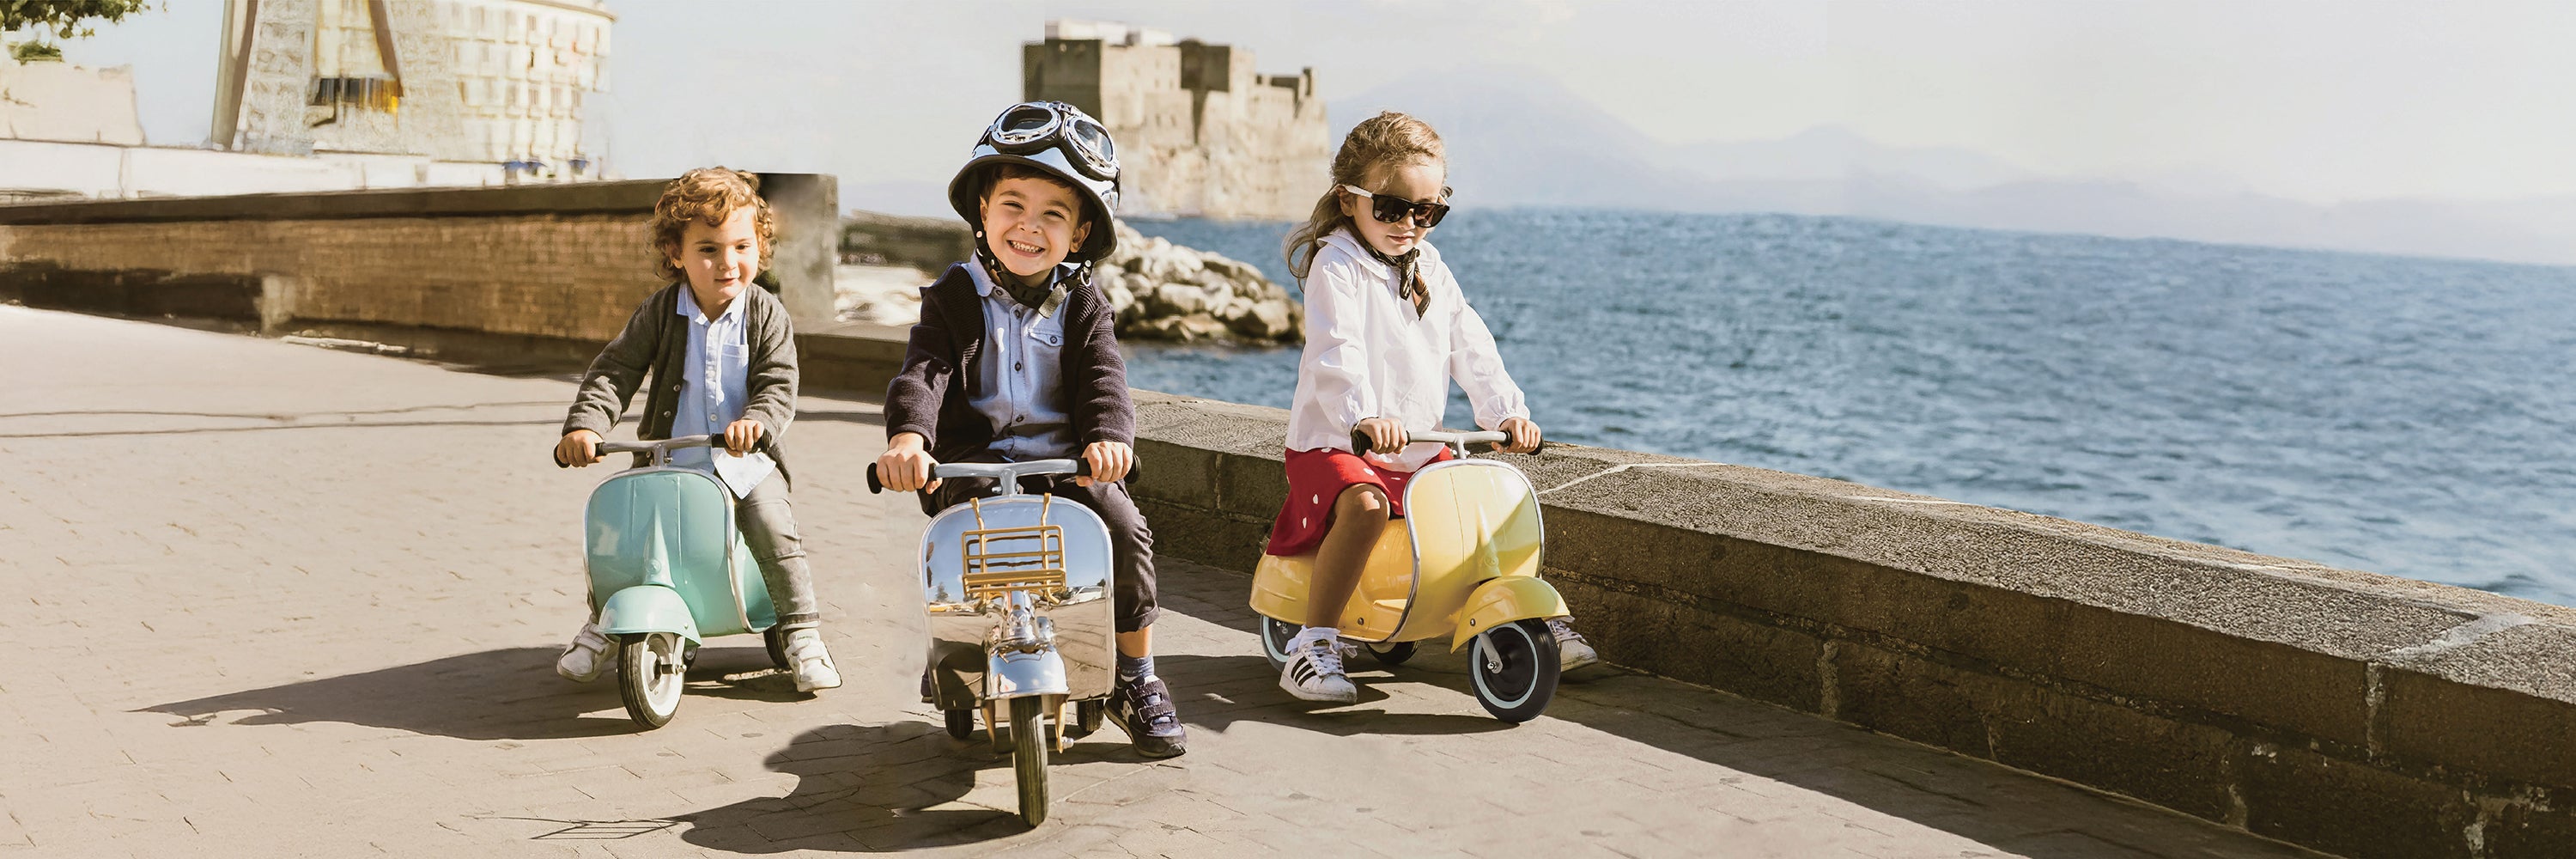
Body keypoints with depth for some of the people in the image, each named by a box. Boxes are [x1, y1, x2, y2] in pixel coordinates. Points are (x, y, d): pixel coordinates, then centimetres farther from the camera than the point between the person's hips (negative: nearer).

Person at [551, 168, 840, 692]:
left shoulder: (766, 315, -6)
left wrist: (756, 421, -34)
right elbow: (614, 372, -7)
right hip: (668, 459, 1)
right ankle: (602, 624, 16)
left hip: (746, 460, -1)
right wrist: (585, 425, -22)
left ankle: (802, 634, -1)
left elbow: (779, 386, -12)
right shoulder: (660, 313, -5)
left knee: (775, 533, -18)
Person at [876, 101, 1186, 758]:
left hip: (1067, 463, 1)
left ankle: (1136, 680, -1)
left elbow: (1104, 380, -8)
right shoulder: (954, 299, 4)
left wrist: (1109, 435, -32)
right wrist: (908, 435, -34)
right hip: (975, 464, -1)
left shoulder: (1083, 308, 7)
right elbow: (923, 373, -11)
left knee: (1122, 527, -22)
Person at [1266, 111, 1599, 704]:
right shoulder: (1337, 266, -11)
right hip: (1335, 444, -7)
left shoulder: (1430, 268, 12)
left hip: (1422, 451, 7)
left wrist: (1506, 410, -8)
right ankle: (1313, 644, -27)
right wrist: (1364, 414, -45)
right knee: (1365, 505, -35)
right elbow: (1337, 353, -27)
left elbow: (1469, 346, 8)